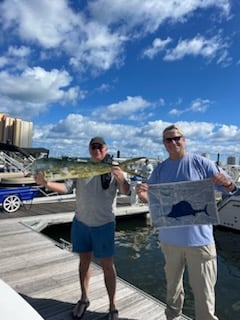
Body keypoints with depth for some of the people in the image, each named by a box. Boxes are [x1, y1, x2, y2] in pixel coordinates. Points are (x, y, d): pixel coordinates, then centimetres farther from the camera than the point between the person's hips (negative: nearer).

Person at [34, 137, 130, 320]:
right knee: (84, 260, 17)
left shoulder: (114, 169, -9)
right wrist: (45, 183, -25)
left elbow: (126, 192, -22)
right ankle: (84, 299, 36)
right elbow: (65, 187, -7)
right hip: (80, 223, 3)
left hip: (104, 225, -3)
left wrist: (121, 179, -44)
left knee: (107, 264, 6)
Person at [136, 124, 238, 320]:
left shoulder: (201, 163, -6)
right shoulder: (160, 169, 3)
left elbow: (228, 188, -6)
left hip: (199, 238, -3)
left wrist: (228, 184, -30)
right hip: (170, 238, 4)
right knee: (173, 284, 20)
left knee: (204, 290, 5)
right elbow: (151, 198, 5)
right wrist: (143, 196, -19)